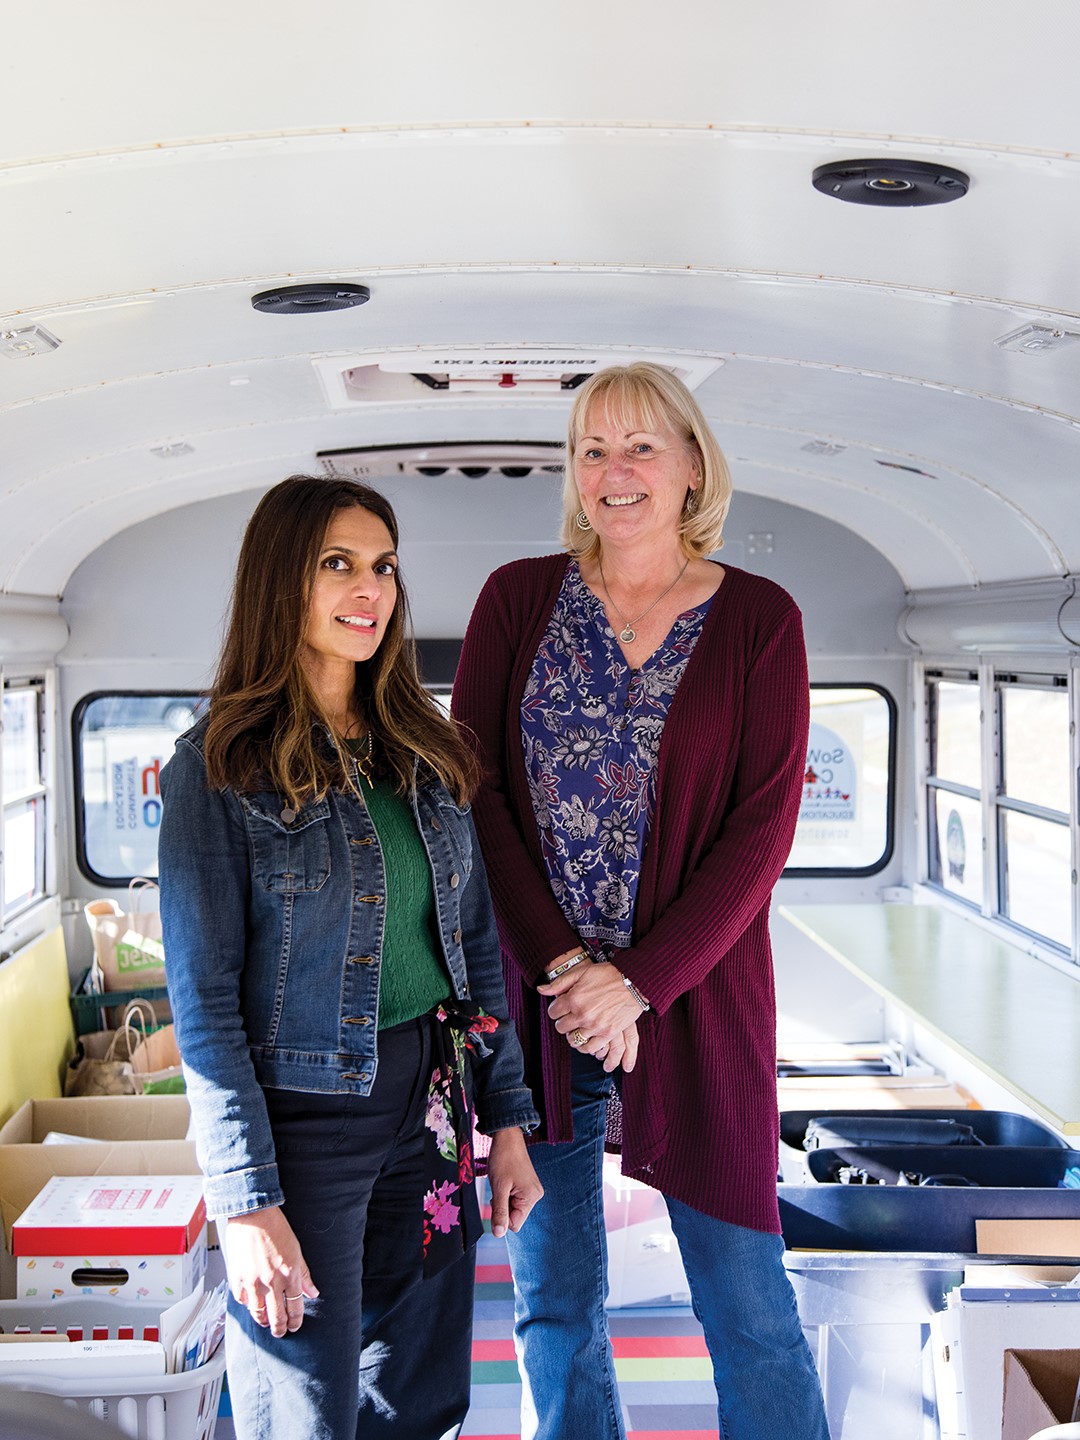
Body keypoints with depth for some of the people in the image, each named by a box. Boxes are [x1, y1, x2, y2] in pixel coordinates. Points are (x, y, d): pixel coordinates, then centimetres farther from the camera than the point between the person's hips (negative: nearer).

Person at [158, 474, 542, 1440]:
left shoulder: (424, 749, 8)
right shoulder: (220, 767, -9)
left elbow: (475, 941, 12)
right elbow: (205, 1003, -12)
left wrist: (507, 1115, 8)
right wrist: (246, 1203, -16)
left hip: (433, 1105, 6)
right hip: (303, 1108, -5)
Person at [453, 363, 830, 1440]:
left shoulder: (758, 620, 0)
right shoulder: (517, 598, 4)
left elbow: (762, 826, -5)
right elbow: (474, 788, -1)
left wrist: (639, 980, -14)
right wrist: (560, 963, -11)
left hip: (692, 992, -1)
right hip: (531, 988, 2)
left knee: (749, 1306, 5)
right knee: (552, 1301, 13)